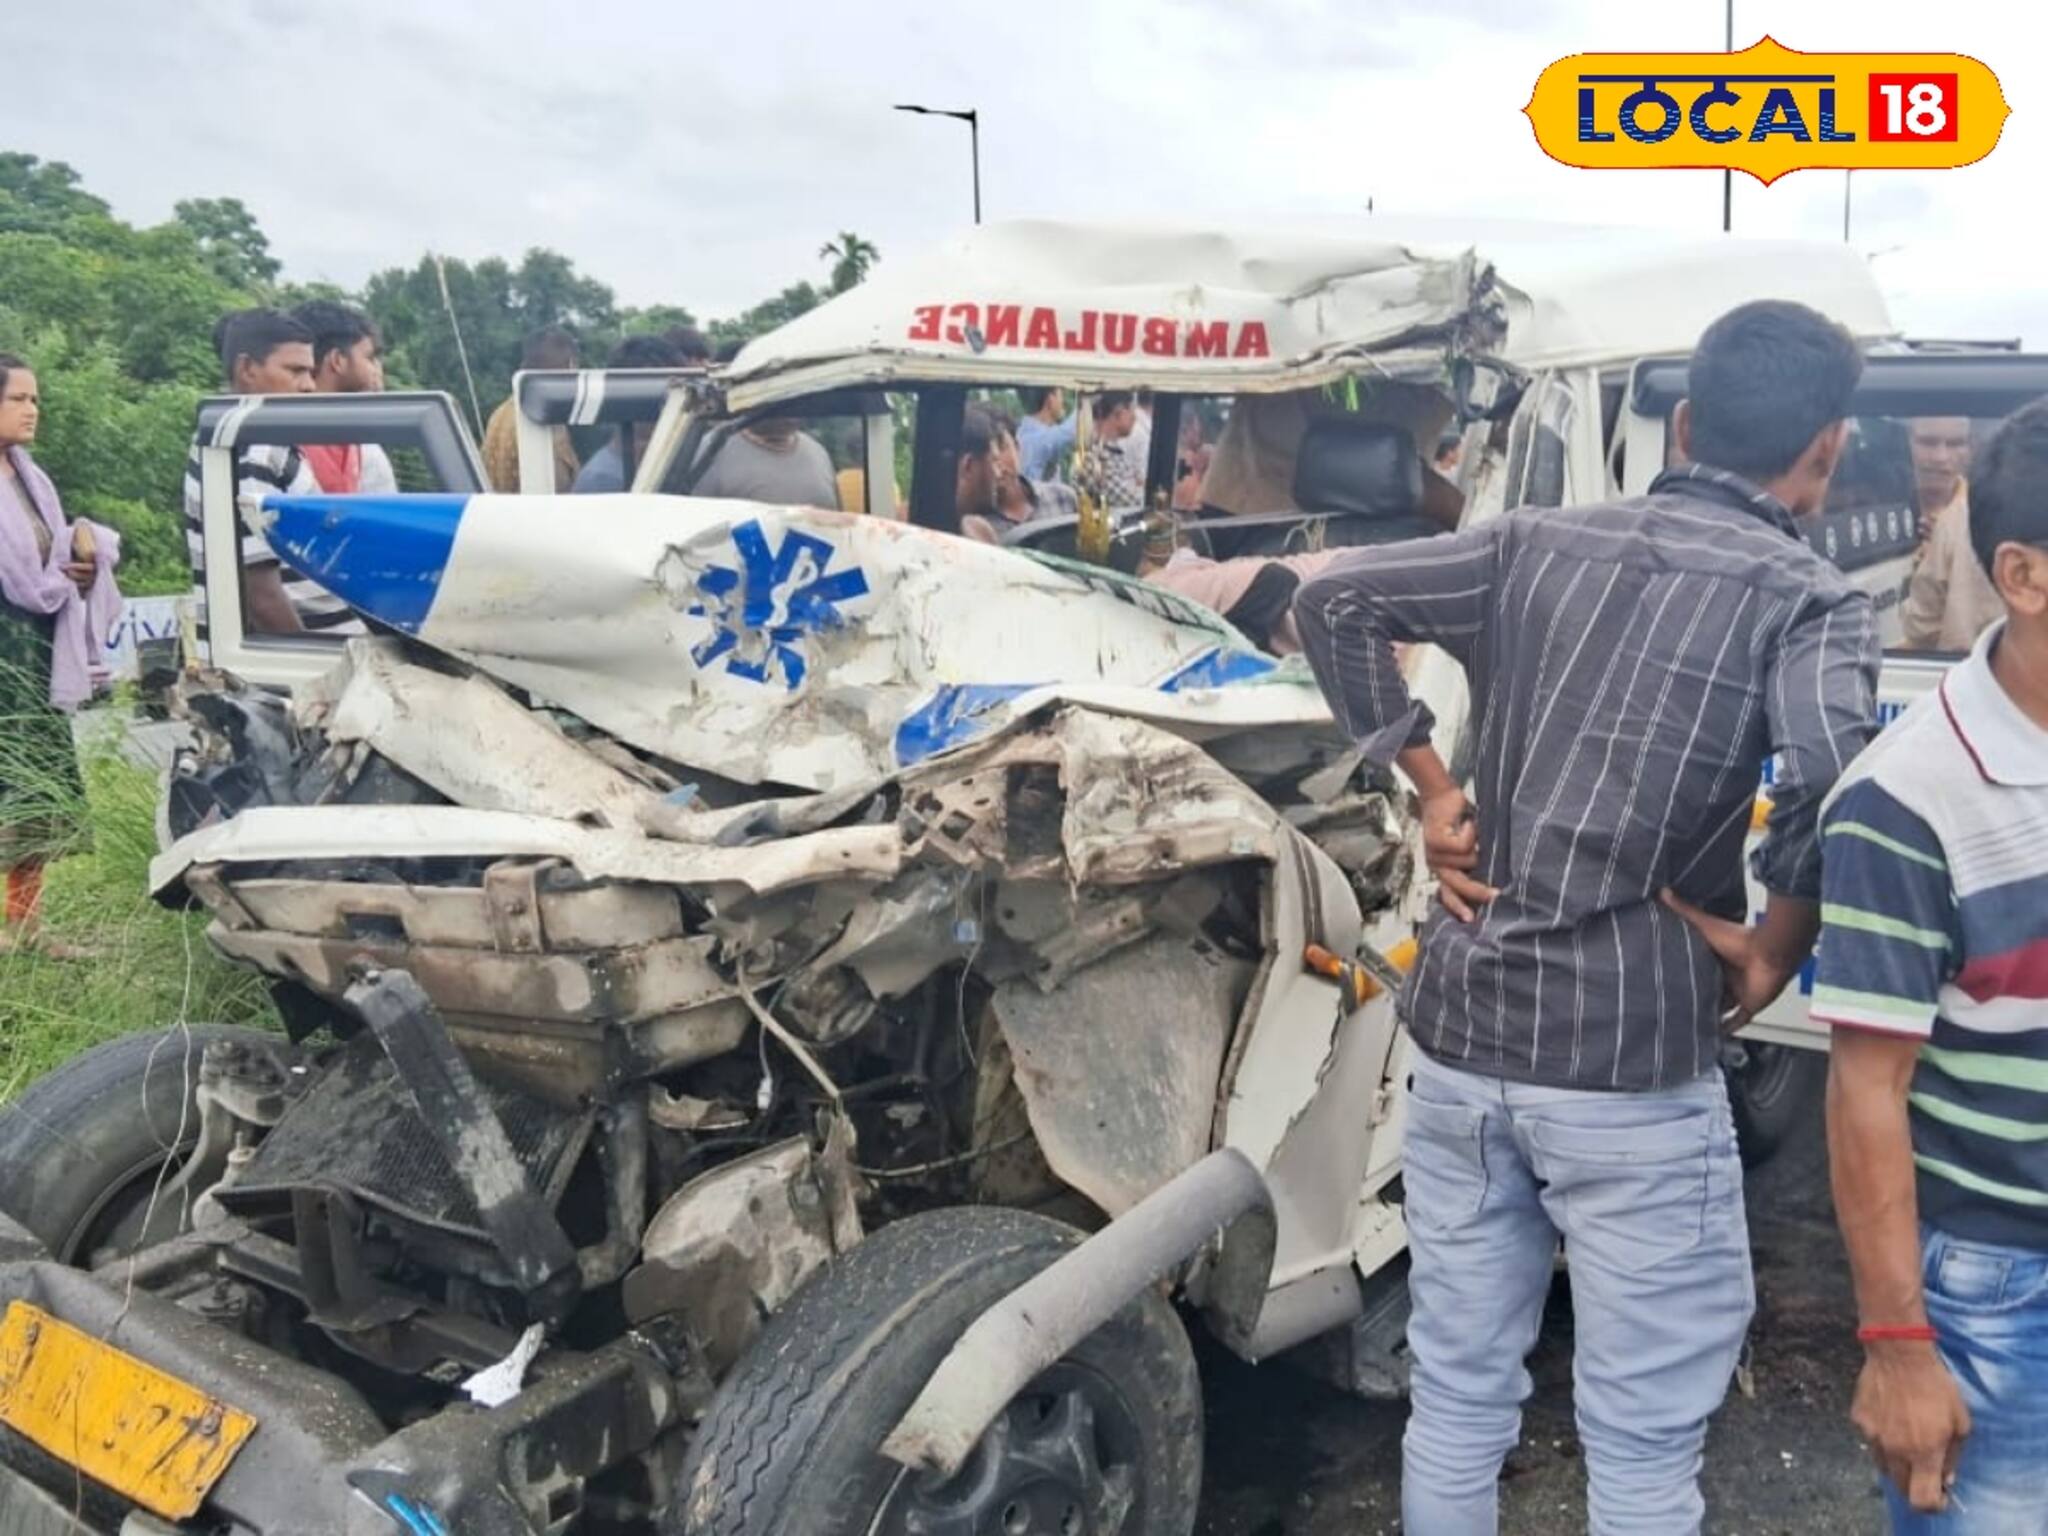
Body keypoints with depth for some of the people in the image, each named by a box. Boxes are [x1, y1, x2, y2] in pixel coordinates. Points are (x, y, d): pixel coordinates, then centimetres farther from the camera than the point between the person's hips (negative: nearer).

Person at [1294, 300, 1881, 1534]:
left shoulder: (1538, 545, 7)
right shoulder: (1810, 600, -6)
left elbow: (1335, 602, 7)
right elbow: (1834, 791, -24)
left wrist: (1432, 788, 8)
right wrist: (1776, 957, -8)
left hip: (1462, 1028, 5)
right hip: (1632, 1060, -5)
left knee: (1458, 1398, 18)